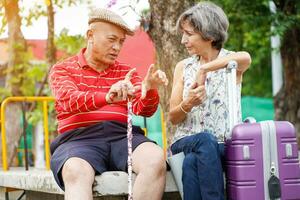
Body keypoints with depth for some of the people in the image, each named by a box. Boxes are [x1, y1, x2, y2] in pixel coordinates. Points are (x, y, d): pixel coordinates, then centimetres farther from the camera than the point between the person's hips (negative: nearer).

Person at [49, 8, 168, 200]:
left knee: (156, 160, -30)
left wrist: (150, 89, -17)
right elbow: (70, 100, -9)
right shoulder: (62, 69, 12)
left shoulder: (126, 72, 21)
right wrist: (107, 97, -30)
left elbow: (144, 109, 7)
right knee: (76, 172, -38)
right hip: (80, 138, -3)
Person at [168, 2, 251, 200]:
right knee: (205, 140, -35)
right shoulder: (183, 67, 12)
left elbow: (245, 58, -25)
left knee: (192, 161, -36)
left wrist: (204, 69, -26)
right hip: (186, 140, 2)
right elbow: (173, 118, 7)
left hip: (224, 143, -2)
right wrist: (188, 104, -14)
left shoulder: (231, 62, 4)